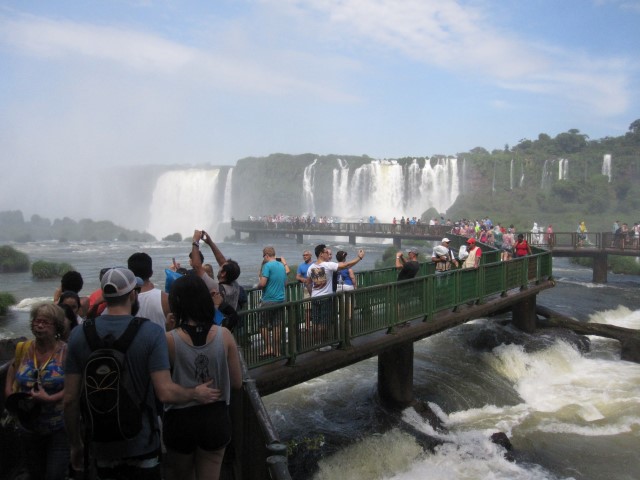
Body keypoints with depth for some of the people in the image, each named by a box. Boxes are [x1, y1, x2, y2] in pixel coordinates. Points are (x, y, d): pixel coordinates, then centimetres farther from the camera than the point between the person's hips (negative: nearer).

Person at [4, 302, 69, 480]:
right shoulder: (23, 349, -2)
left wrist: (50, 399, -29)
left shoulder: (66, 351, -17)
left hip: (60, 427, -5)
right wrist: (9, 391, 5)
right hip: (29, 427, 5)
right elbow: (13, 367, 19)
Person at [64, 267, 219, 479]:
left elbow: (70, 399, -5)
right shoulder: (151, 332, -16)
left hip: (101, 445, 3)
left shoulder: (79, 335, -7)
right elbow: (166, 393, -22)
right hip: (141, 443, -3)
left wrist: (75, 444, 9)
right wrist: (196, 394, -2)